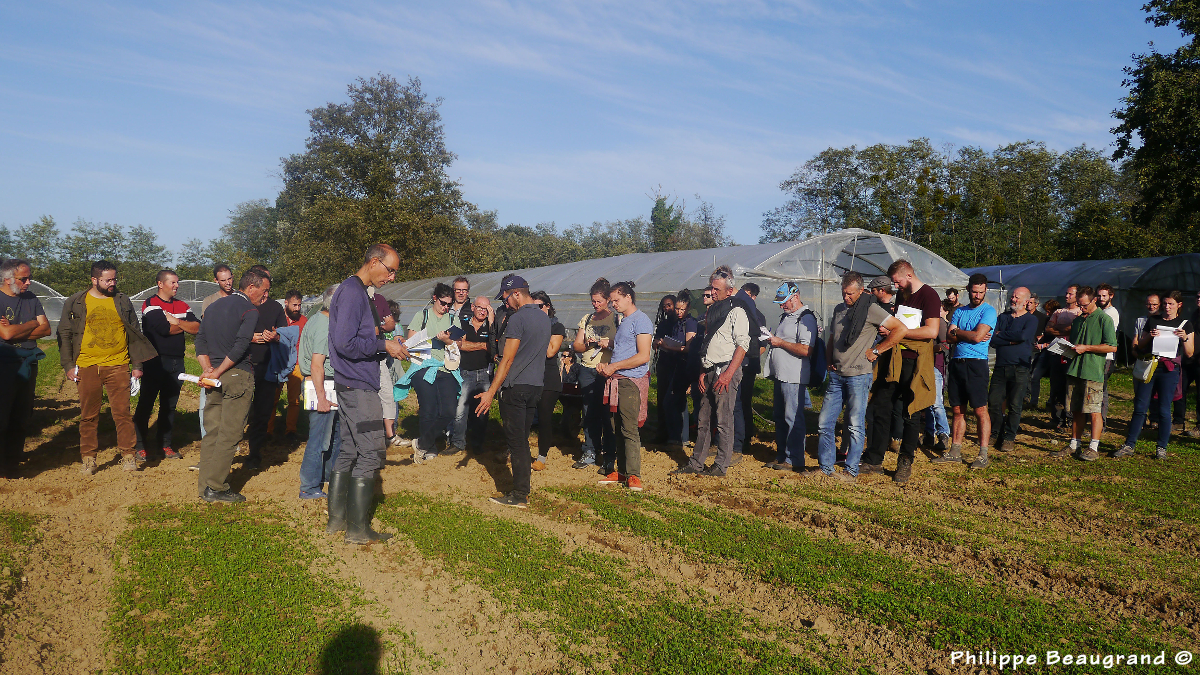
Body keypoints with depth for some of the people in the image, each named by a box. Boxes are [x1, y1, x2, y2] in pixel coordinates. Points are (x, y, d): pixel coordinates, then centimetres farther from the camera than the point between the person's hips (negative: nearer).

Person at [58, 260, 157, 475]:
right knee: (88, 415, 6)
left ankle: (128, 455, 7)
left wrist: (136, 365, 7)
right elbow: (64, 335, 8)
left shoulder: (123, 301, 8)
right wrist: (68, 365, 0)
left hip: (118, 366, 0)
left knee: (122, 413, -1)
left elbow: (134, 334, 11)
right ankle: (89, 459, 16)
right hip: (87, 368, 0)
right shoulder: (75, 303, 5)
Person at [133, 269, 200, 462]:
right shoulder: (151, 304, -5)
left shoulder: (182, 306, 13)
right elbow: (165, 329, -18)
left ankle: (165, 445, 18)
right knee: (146, 404, -1)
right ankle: (139, 446, 5)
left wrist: (177, 322, -12)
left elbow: (198, 327, 0)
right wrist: (185, 326, -2)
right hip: (155, 361, -5)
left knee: (170, 406, 10)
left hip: (176, 362, 6)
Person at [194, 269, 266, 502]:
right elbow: (240, 346, -19)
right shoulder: (250, 310, -8)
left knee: (212, 431, 12)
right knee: (229, 434, -2)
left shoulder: (214, 306, 17)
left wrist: (208, 368, 3)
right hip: (238, 375, -8)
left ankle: (204, 485, 17)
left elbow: (200, 339, 12)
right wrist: (218, 372, -13)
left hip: (215, 378, 8)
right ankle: (216, 488, 1)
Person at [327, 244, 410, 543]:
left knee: (349, 452, 15)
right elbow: (345, 343, -23)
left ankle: (336, 519, 23)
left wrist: (388, 345, 10)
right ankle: (358, 529, 1)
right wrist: (384, 345, -15)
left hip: (350, 386, 11)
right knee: (371, 454, -6)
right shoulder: (352, 292, -15)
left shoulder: (357, 291, 18)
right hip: (358, 387, -11)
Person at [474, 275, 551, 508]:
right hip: (536, 386, 8)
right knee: (523, 439, 13)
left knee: (516, 441, -3)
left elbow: (507, 360, -16)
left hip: (515, 388, -8)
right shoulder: (544, 318, 13)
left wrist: (491, 392, -14)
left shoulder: (518, 318, -13)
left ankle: (518, 496, 0)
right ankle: (523, 490, 17)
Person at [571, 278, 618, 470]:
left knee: (608, 414, -3)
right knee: (589, 413, 7)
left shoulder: (616, 319, 2)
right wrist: (587, 345, -6)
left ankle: (609, 456, 4)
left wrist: (609, 344, -19)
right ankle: (589, 452, 16)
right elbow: (576, 345, 14)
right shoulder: (587, 319, 16)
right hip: (587, 370, 4)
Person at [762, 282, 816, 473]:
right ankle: (781, 456, 23)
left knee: (793, 418, -5)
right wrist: (771, 340, 9)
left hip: (794, 378, -10)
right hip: (780, 376, 10)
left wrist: (780, 342, -16)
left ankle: (794, 460, 2)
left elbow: (806, 350, -23)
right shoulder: (786, 316, 18)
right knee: (779, 417, 14)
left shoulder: (806, 318, -12)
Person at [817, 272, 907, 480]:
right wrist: (829, 361, 12)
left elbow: (901, 330, -15)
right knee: (824, 423, 5)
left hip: (858, 376, -6)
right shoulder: (839, 309, 14)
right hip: (836, 376, 7)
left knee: (856, 426, 0)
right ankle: (825, 466, 15)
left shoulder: (870, 309, -7)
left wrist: (876, 351, -11)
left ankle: (852, 470, 10)